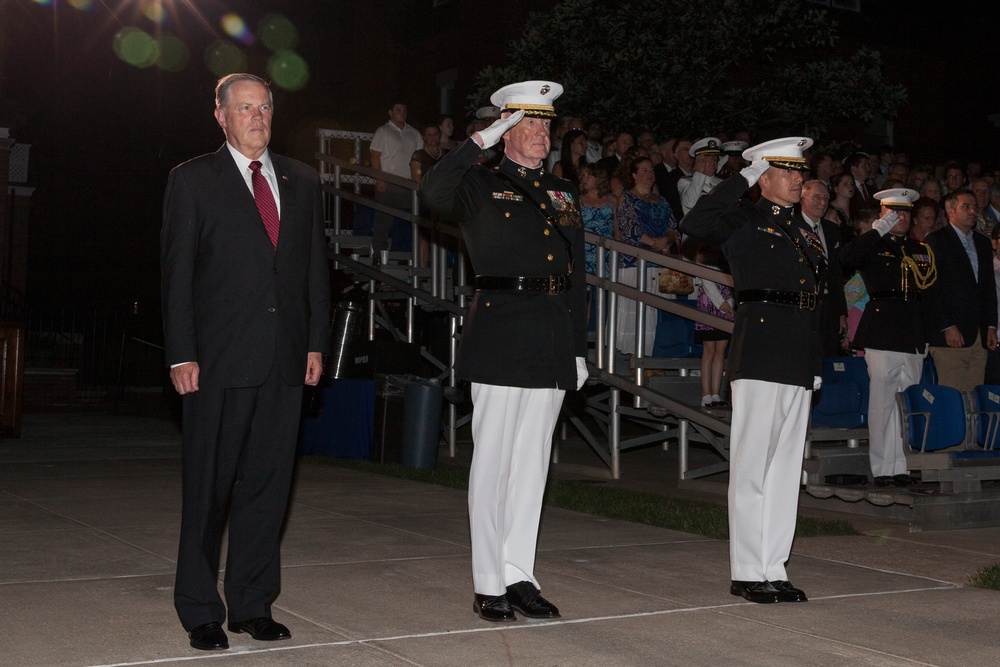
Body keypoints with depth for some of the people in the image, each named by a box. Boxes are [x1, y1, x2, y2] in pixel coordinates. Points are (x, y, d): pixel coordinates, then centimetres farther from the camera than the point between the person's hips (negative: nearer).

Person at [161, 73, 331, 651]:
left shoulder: (302, 181, 15)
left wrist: (317, 342, 6)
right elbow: (177, 272, -1)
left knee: (268, 484, 7)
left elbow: (317, 265, 15)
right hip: (219, 359, -3)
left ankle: (253, 605, 16)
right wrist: (182, 355, -8)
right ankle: (200, 611, 12)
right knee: (209, 488, 2)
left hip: (286, 359, 4)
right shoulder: (194, 180, 4)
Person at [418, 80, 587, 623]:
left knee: (532, 461, 9)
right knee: (492, 460, -1)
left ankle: (519, 576, 18)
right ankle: (489, 584, 7)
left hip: (552, 344, 5)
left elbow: (577, 276, 18)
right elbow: (433, 193, -21)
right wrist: (481, 141, -18)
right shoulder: (481, 186, 2)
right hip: (499, 337, -5)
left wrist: (579, 349, 14)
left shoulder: (563, 194, 18)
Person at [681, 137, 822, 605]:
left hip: (800, 358, 7)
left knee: (785, 466, 9)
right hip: (759, 351, -7)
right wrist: (743, 178, -12)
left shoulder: (802, 229, 21)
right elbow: (694, 224, -19)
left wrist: (816, 363, 18)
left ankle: (774, 567, 15)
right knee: (752, 465, -4)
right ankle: (747, 572, 2)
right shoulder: (745, 221, 1)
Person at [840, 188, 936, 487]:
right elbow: (847, 258, -16)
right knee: (882, 402, -6)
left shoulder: (921, 249, 21)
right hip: (882, 332, -5)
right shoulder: (871, 246, 6)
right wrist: (877, 231, -13)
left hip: (914, 335, 5)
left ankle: (902, 467, 9)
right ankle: (883, 469, -1)